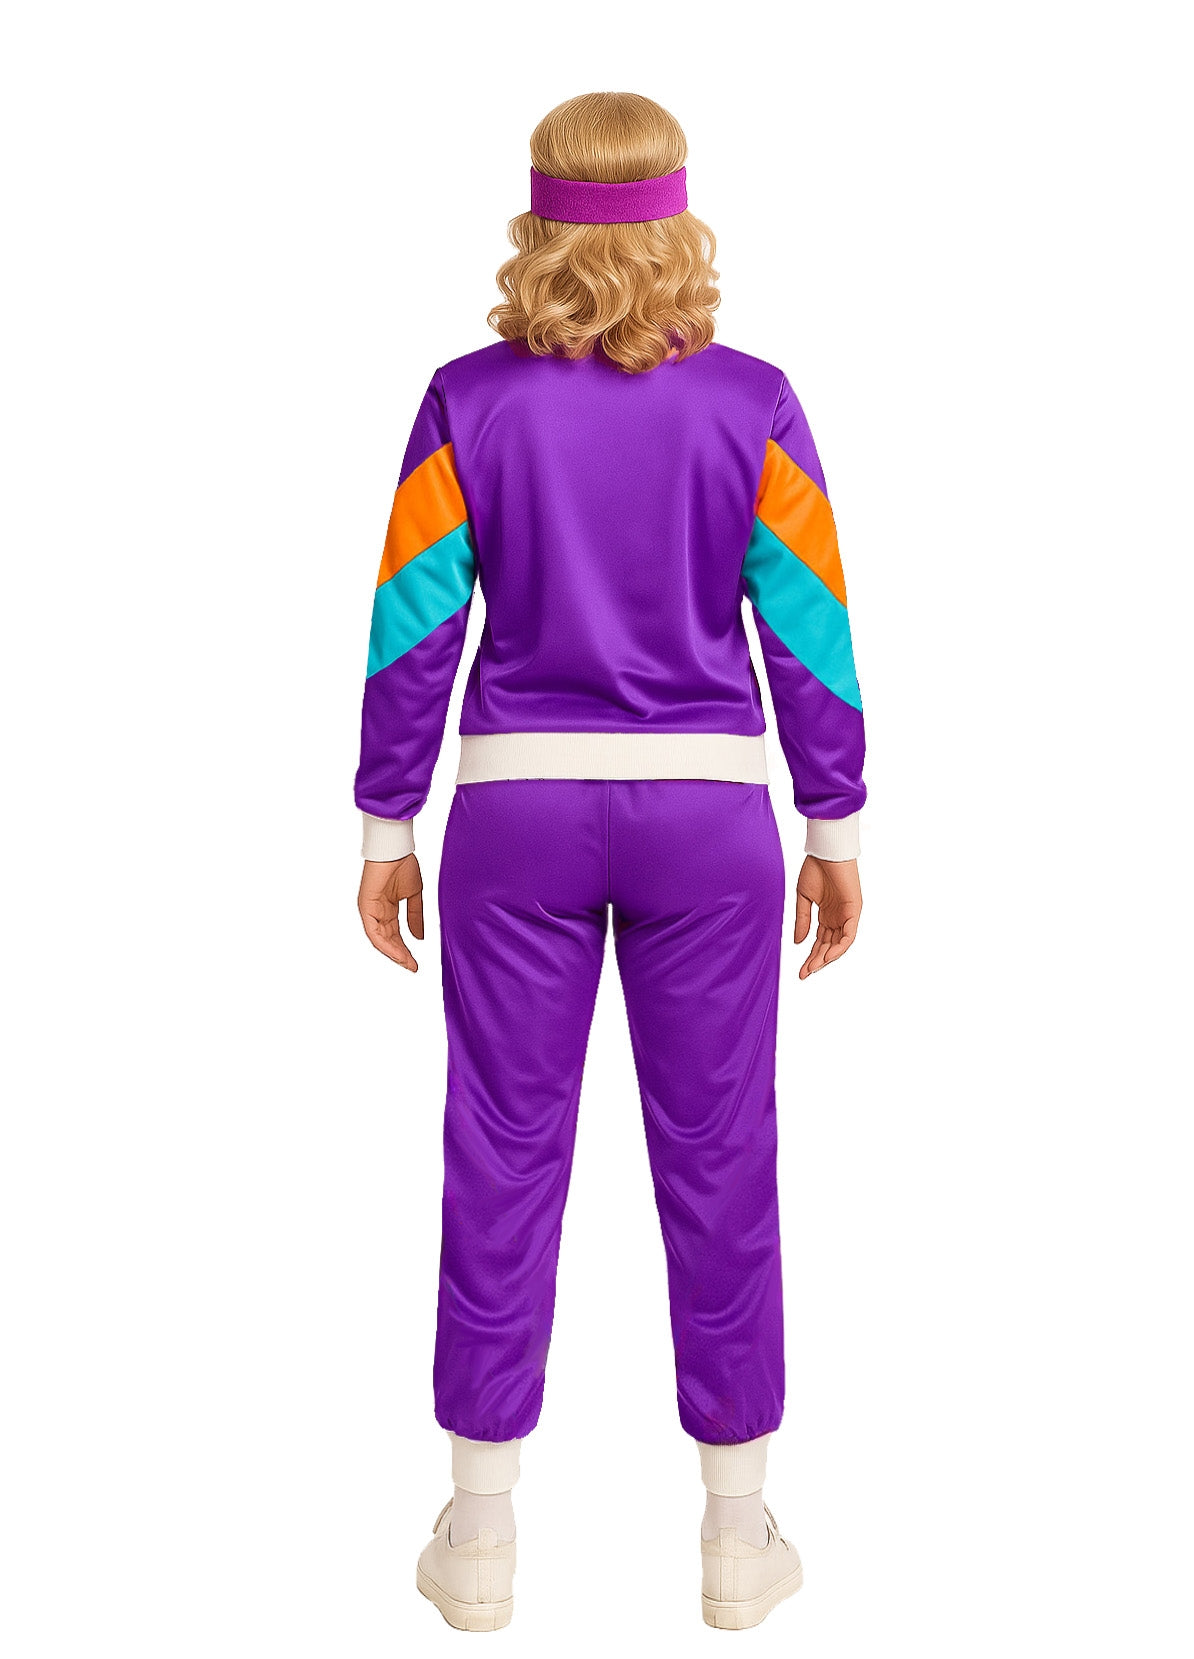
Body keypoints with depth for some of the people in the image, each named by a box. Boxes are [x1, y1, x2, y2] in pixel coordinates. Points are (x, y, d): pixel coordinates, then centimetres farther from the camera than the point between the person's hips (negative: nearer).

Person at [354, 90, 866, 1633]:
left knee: (504, 1155, 8)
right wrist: (837, 828, 7)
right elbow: (808, 629, -1)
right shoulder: (749, 404, -3)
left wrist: (386, 827, 7)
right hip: (707, 809, 0)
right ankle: (737, 1537, 19)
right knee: (717, 1160, 9)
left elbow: (414, 624, -2)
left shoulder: (469, 402, -2)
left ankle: (479, 1538, 17)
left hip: (518, 806, 0)